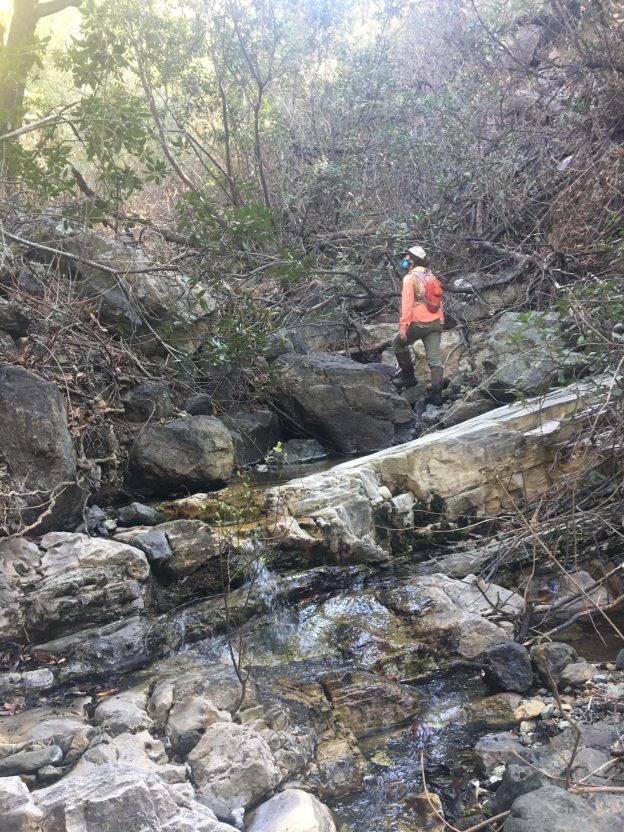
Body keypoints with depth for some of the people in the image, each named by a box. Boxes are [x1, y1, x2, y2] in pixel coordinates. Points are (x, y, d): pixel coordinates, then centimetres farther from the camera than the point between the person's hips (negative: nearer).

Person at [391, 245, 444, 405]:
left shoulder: (410, 278, -7)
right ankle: (436, 394, -1)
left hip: (419, 323, -7)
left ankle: (408, 375, 20)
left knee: (398, 344, 18)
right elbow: (438, 302, 19)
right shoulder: (432, 277, 16)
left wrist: (403, 326, -15)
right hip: (436, 323, 7)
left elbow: (407, 304, -15)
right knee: (434, 359, 3)